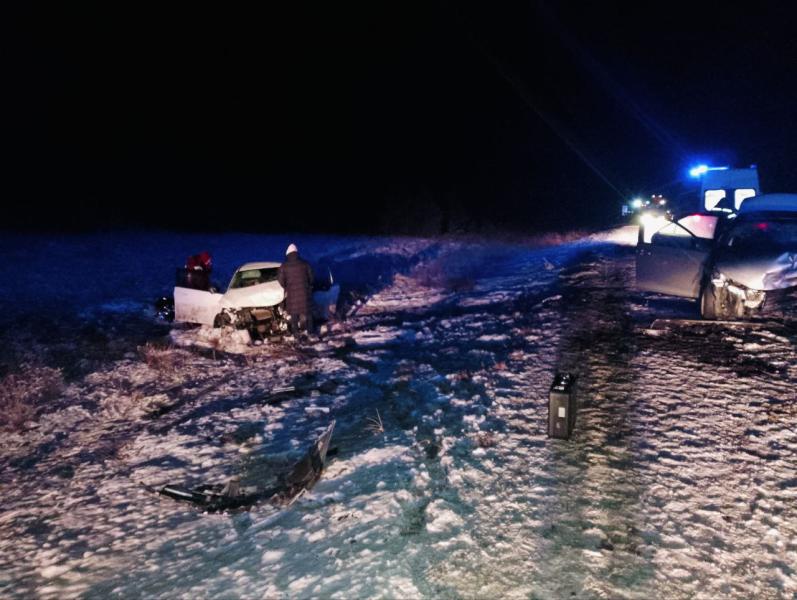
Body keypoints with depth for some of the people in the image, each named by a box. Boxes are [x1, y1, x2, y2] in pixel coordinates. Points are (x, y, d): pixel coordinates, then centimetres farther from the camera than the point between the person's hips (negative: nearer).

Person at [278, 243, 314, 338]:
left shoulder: (284, 266, -4)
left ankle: (295, 333, 14)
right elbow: (311, 277, 3)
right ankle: (310, 330, 20)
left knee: (294, 313, 10)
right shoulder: (304, 263, -2)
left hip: (292, 292, -1)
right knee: (307, 311, 14)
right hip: (304, 291, 1)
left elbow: (281, 280, -1)